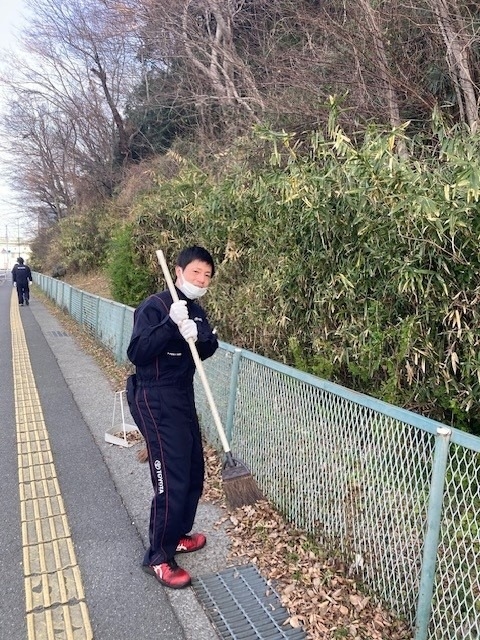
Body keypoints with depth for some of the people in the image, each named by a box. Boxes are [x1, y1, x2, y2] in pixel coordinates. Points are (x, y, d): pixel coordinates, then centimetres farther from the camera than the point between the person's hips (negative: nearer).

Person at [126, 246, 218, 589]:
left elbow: (209, 348, 3)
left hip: (183, 397, 9)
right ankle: (158, 557, 11)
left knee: (194, 472, 15)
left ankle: (176, 535, 35)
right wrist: (171, 324, -31)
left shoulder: (197, 311, 9)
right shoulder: (154, 306, -15)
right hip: (155, 401, -8)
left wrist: (198, 334, -18)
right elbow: (137, 352, -23)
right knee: (172, 480, -7)